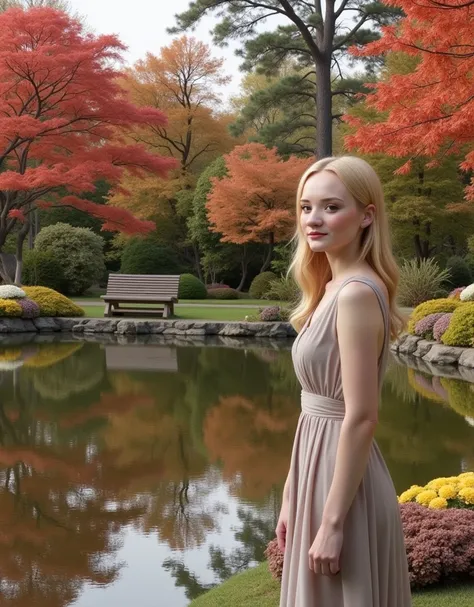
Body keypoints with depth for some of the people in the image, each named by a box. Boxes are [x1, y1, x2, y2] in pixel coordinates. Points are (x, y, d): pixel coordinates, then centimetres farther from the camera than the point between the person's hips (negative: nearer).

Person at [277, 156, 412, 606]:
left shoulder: (356, 294, -20)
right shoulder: (333, 288, 9)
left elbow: (360, 417, -22)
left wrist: (333, 524, -20)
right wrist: (292, 497, 15)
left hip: (344, 483, -9)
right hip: (321, 471, 9)